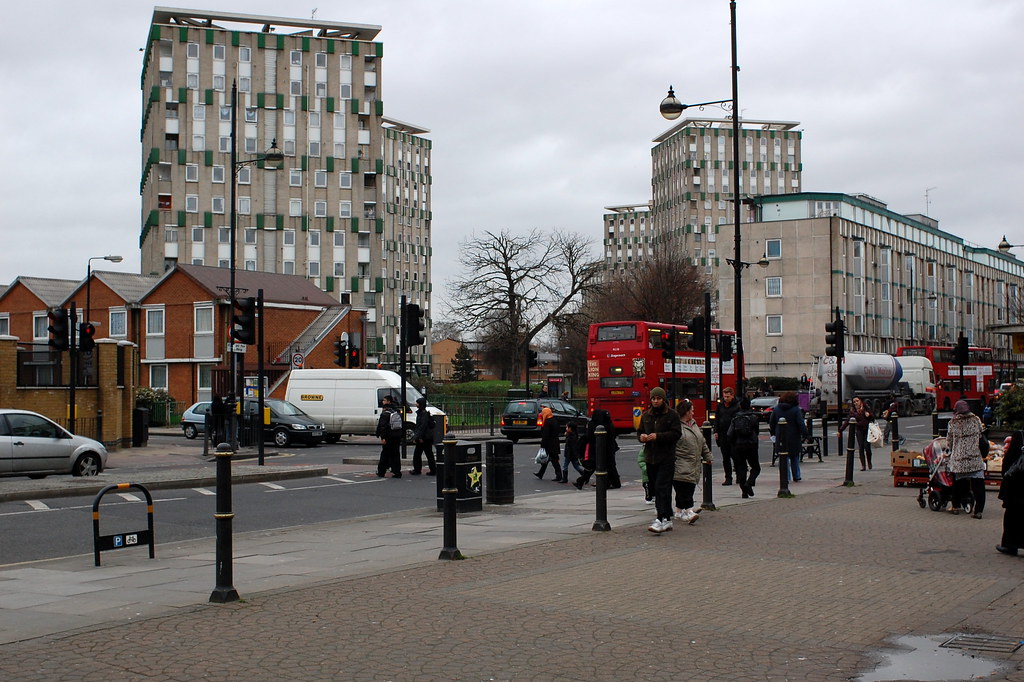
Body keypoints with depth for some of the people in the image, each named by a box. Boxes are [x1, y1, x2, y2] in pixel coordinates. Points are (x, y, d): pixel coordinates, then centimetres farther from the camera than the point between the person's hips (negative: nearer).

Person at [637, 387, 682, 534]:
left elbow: (676, 433, -10)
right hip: (650, 458, 6)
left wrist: (658, 436, -21)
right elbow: (639, 431, 20)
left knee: (662, 488, -15)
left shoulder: (672, 414, -3)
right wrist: (641, 437, -4)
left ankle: (662, 520, -19)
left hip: (666, 458, -6)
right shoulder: (646, 415, 14)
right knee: (656, 489, 9)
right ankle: (668, 519, 17)